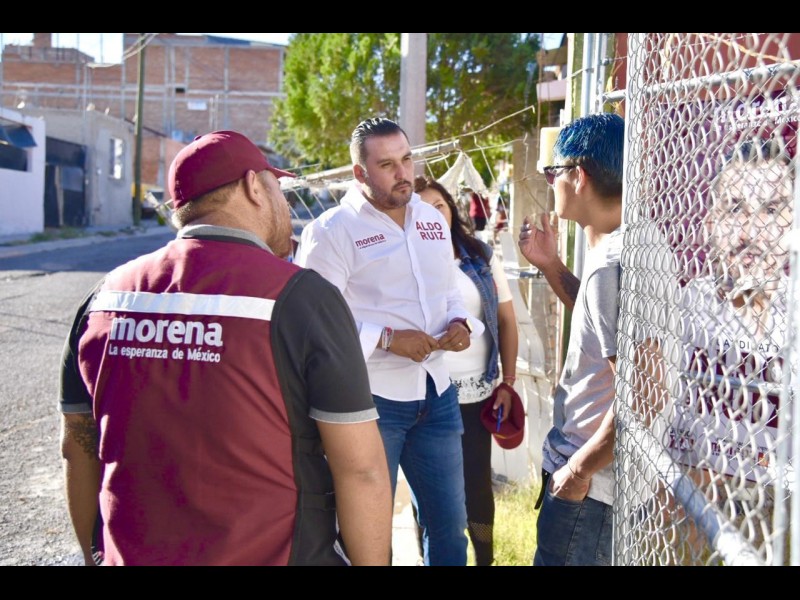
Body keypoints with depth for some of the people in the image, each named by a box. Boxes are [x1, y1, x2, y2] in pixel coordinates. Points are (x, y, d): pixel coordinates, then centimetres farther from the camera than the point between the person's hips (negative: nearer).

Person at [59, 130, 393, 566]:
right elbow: (361, 469, -17)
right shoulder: (302, 297, -16)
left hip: (131, 555, 4)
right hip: (275, 552, -4)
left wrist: (96, 554, 19)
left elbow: (79, 448, 7)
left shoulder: (105, 297, -2)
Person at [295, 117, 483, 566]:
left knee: (450, 525, 17)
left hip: (437, 392, 6)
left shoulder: (434, 220, 10)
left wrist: (460, 323, -2)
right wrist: (388, 339, -21)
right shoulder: (333, 230, -10)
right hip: (370, 397, -5)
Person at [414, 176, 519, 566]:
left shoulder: (482, 258, 4)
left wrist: (507, 383, 1)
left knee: (476, 481, 10)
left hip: (475, 393, 1)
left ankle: (485, 557, 28)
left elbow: (507, 322, 6)